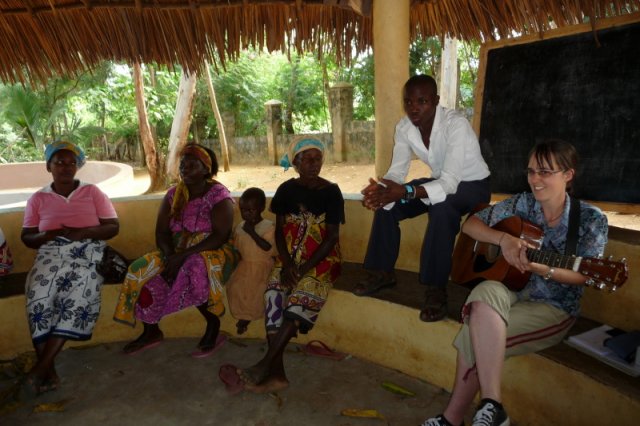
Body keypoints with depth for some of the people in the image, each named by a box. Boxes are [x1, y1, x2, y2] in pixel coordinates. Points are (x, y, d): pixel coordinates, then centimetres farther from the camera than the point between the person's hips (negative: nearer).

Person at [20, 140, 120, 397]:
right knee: (39, 299, -26)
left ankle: (40, 368, -21)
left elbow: (113, 227, 3)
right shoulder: (38, 199, 14)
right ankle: (49, 371, -18)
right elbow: (27, 237, 12)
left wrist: (81, 233, -13)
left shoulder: (92, 192, 9)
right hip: (50, 256, 2)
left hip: (86, 255, -1)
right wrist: (48, 235, -11)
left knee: (77, 298, -28)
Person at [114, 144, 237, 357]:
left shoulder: (219, 195, -12)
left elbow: (220, 236, -22)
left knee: (196, 270, -37)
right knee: (140, 271, -15)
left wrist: (183, 255, -27)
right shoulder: (173, 194, 5)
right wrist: (171, 256, -18)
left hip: (214, 252, -6)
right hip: (177, 252, 6)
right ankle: (151, 331, 4)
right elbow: (161, 232, 2)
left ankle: (213, 324, -13)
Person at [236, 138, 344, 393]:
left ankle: (264, 366, -22)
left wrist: (305, 268, -15)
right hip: (290, 258, 3)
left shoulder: (331, 191, -4)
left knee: (299, 301, -27)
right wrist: (287, 264, -10)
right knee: (273, 296, -23)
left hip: (322, 260, -3)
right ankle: (276, 373, -23)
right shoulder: (287, 189, 5)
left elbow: (332, 237, -7)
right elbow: (279, 230, 6)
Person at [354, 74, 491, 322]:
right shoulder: (404, 127, -12)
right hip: (440, 181, 6)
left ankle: (436, 288, -24)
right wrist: (381, 188, -39)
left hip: (472, 185, -6)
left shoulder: (456, 124, -32)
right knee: (386, 203, -11)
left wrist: (405, 192, -54)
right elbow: (396, 171, -15)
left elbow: (450, 183, -40)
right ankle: (382, 272, 3)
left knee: (441, 209, -38)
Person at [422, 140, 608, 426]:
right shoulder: (522, 204, 1)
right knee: (486, 292, -32)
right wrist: (504, 239, -18)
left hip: (554, 308, -4)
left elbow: (583, 276, -10)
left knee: (475, 335, -27)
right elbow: (470, 224, 2)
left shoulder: (590, 219, -7)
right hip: (513, 293, 4)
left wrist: (541, 269, -31)